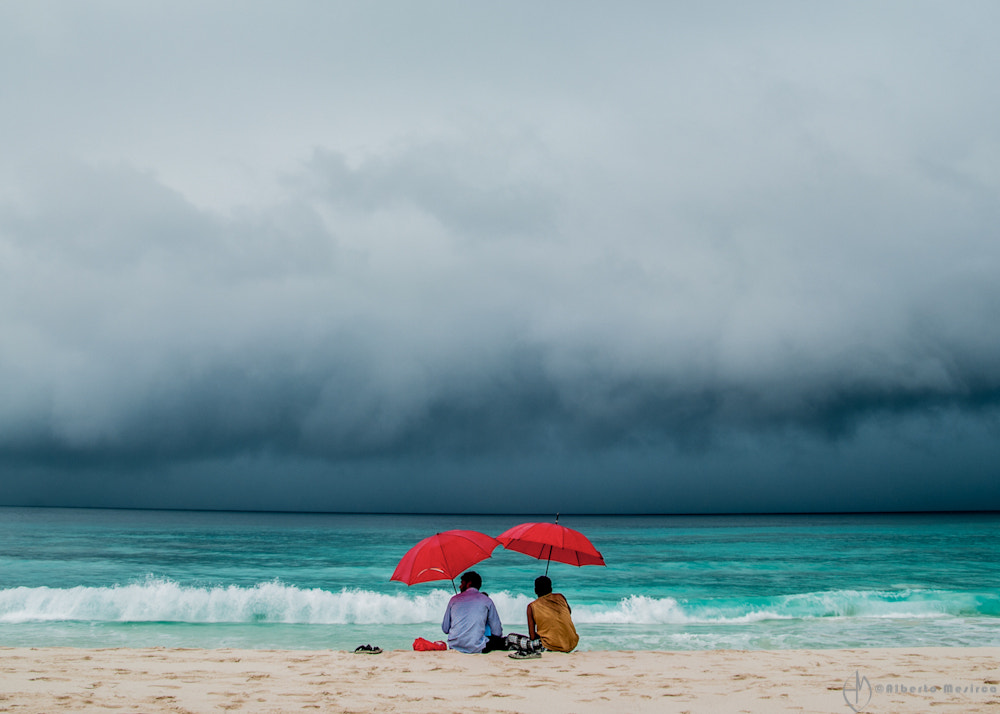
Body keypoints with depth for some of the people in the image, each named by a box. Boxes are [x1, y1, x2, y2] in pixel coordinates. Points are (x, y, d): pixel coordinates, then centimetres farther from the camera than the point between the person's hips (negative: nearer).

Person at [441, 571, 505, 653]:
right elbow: (497, 632, 5)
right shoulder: (486, 600, 5)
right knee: (502, 641, 13)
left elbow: (445, 629, 12)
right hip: (476, 648, -4)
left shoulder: (454, 599, 11)